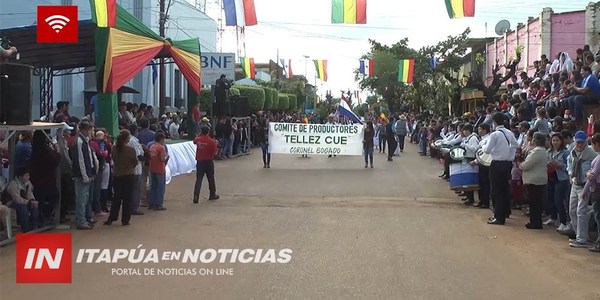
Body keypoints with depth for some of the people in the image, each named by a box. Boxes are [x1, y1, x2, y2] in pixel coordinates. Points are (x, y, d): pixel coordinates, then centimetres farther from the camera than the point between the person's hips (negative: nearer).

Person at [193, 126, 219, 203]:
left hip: (199, 162, 2)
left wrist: (200, 135, 26)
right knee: (211, 179, 13)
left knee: (199, 179, 2)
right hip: (209, 162, -2)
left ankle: (196, 195, -11)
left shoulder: (198, 139, -4)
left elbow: (194, 141, 21)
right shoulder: (212, 141, -13)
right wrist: (216, 145, 5)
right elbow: (214, 153, -10)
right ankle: (212, 195, 25)